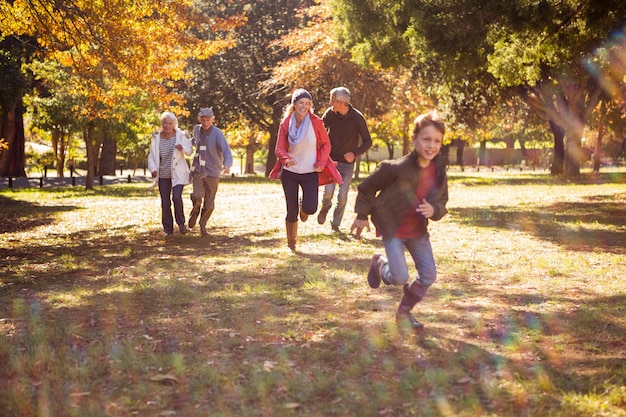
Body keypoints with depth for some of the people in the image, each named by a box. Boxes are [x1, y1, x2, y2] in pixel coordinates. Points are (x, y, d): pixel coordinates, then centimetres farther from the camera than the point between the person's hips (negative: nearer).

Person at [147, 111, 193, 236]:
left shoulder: (181, 135, -5)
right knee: (165, 202, 1)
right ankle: (168, 229, 15)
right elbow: (151, 156, 4)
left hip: (177, 174, -2)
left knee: (176, 197, -19)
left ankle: (181, 223, 5)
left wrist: (183, 148, -23)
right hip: (163, 175, 2)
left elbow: (190, 150, 1)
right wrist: (153, 169, -13)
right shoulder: (156, 138, -2)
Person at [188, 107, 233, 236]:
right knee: (197, 195, -20)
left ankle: (203, 224, 30)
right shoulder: (197, 129, 0)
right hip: (198, 170, 2)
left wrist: (227, 165, -45)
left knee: (209, 204, 4)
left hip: (212, 173, -2)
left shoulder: (217, 134, -16)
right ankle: (195, 211, 12)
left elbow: (227, 152, -28)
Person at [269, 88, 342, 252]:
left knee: (311, 208, -14)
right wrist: (286, 159, -28)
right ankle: (291, 243, 24)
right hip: (289, 173, 1)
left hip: (310, 173, -1)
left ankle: (303, 207, 25)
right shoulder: (286, 123, -3)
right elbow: (279, 148, -6)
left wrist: (321, 163, -11)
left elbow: (326, 144, 3)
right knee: (291, 211, 3)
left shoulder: (316, 122, -6)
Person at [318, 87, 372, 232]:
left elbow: (368, 142, -12)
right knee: (328, 191, -15)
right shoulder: (329, 114, -8)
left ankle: (335, 223, 17)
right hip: (331, 160, 1)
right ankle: (325, 207, 18)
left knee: (342, 196, -3)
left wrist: (355, 153, -28)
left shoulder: (357, 118, -15)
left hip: (347, 162, -1)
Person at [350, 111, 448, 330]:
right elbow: (368, 187, -12)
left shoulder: (439, 172, -8)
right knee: (400, 278, -11)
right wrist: (362, 216, -3)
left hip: (417, 230, 6)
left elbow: (442, 201, 4)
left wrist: (434, 210, -21)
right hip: (392, 228, -6)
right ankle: (379, 263, 25)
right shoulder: (398, 168, -25)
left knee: (428, 276, 5)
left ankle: (404, 312, 28)